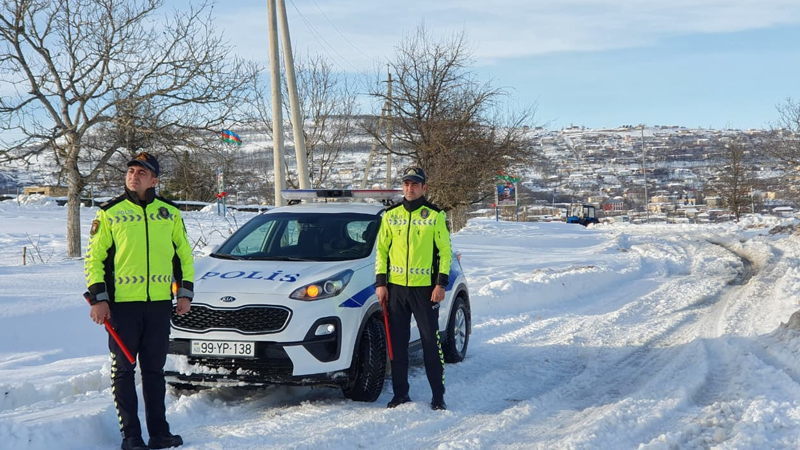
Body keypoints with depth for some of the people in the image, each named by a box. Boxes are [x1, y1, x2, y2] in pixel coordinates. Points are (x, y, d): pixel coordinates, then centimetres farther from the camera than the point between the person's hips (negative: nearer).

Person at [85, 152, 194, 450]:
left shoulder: (170, 213, 9)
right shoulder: (109, 213, 1)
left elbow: (184, 254, 15)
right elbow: (94, 257, 1)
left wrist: (185, 292, 8)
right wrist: (97, 297, -7)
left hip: (159, 303, 2)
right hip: (122, 303, -2)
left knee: (154, 369, 9)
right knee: (124, 369, 2)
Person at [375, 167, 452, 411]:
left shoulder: (435, 215, -1)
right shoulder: (390, 215, 8)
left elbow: (445, 251, -1)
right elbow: (382, 249, 11)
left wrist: (441, 283, -8)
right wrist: (380, 282, 3)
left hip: (425, 288, -3)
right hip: (396, 287, 3)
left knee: (431, 342, -1)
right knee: (397, 343, 8)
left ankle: (438, 395, 5)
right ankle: (400, 393, 17)